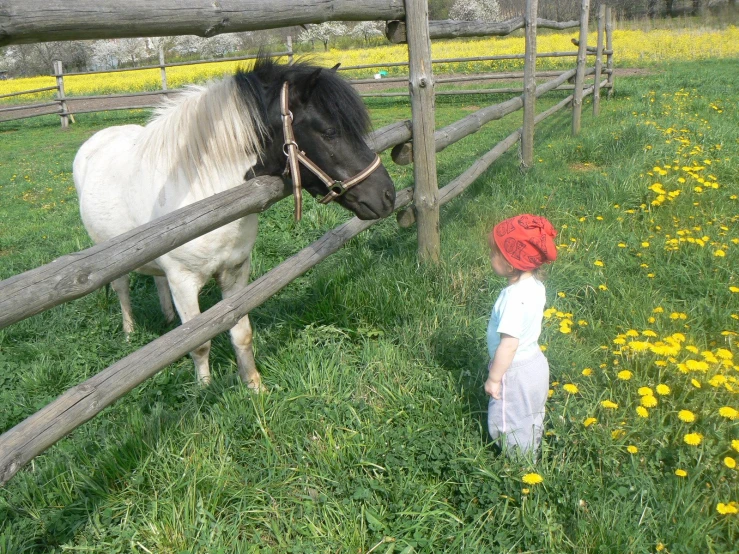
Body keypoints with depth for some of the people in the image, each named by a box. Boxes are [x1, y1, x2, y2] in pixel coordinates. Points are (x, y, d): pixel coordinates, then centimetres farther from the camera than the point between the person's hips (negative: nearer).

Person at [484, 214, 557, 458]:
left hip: (516, 373, -9)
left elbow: (509, 344, -30)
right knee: (531, 421, 26)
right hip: (534, 363, 9)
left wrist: (494, 378, -19)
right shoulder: (534, 285, -4)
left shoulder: (514, 296, -32)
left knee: (509, 426, 10)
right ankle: (531, 457, 44)